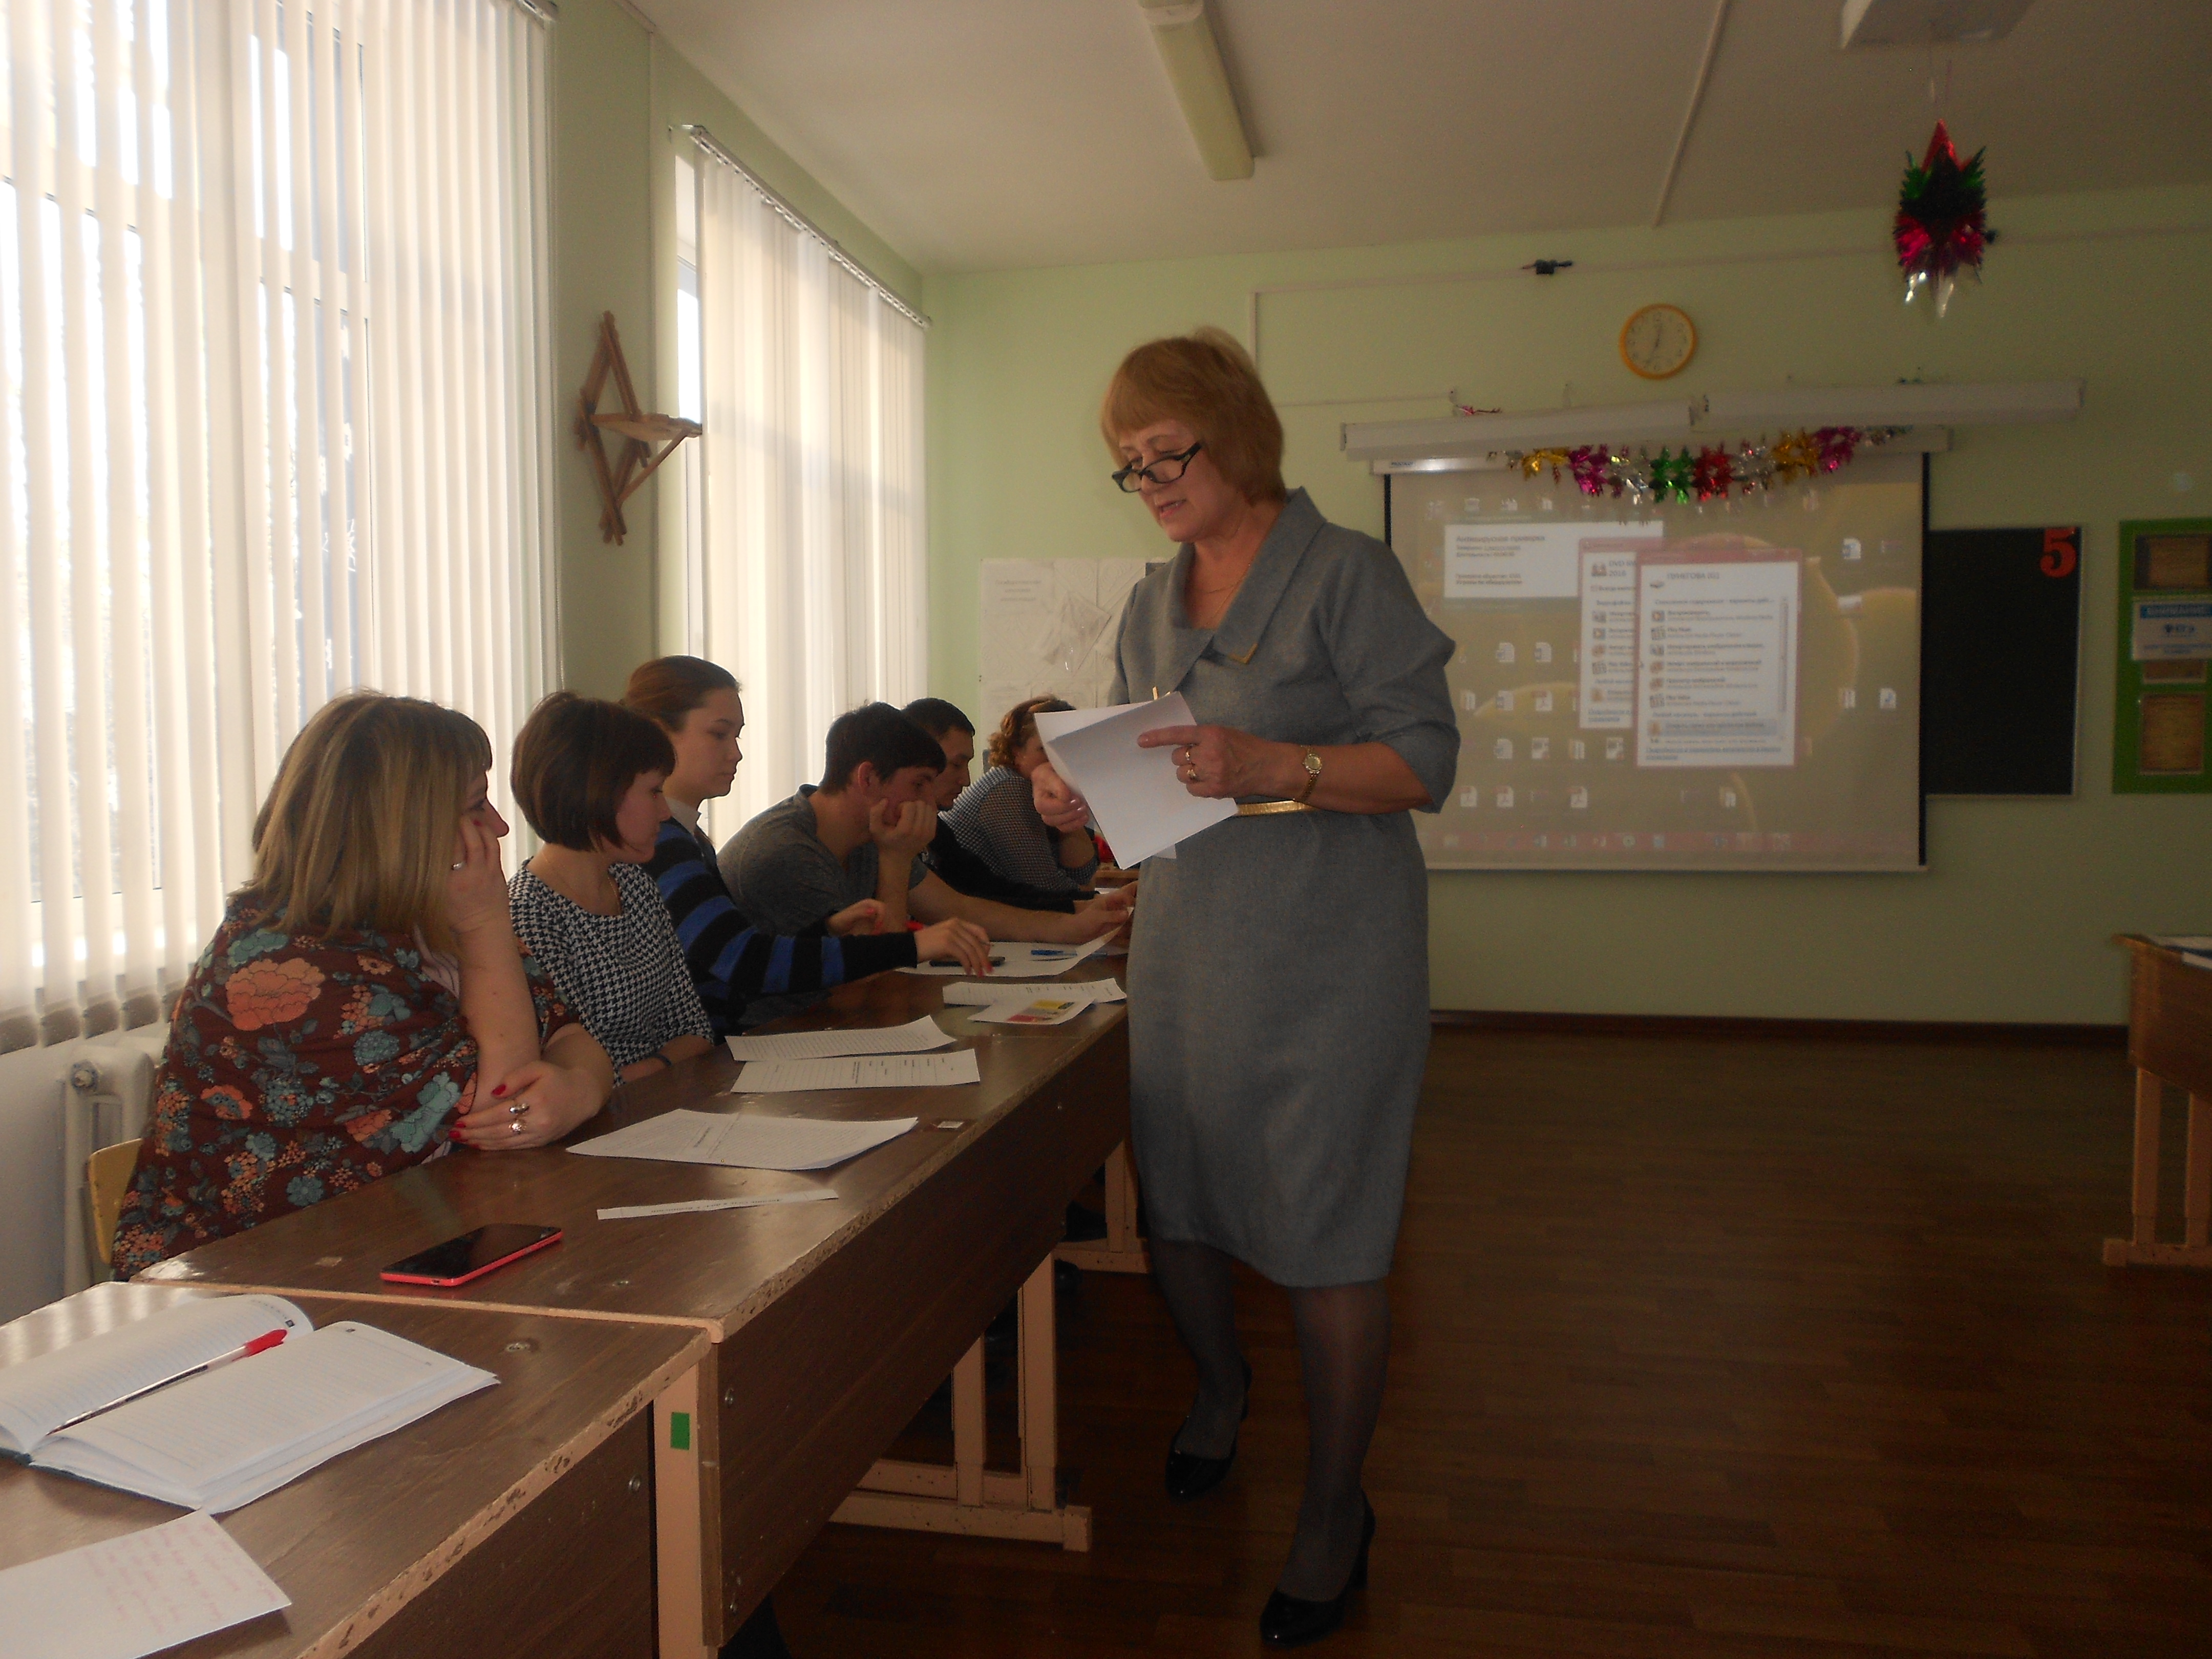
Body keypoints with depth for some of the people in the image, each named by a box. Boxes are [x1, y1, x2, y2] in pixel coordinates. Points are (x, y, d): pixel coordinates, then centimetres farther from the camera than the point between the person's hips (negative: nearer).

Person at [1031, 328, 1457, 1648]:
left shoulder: (1347, 571, -6)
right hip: (1184, 944, 6)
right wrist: (1083, 800, -4)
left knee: (1328, 1231, 1)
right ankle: (1221, 1384, 46)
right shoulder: (1151, 608, 13)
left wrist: (1273, 768, -26)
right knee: (1174, 1195, 14)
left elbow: (1424, 762, -11)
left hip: (1325, 955, -6)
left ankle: (1336, 1505, 22)